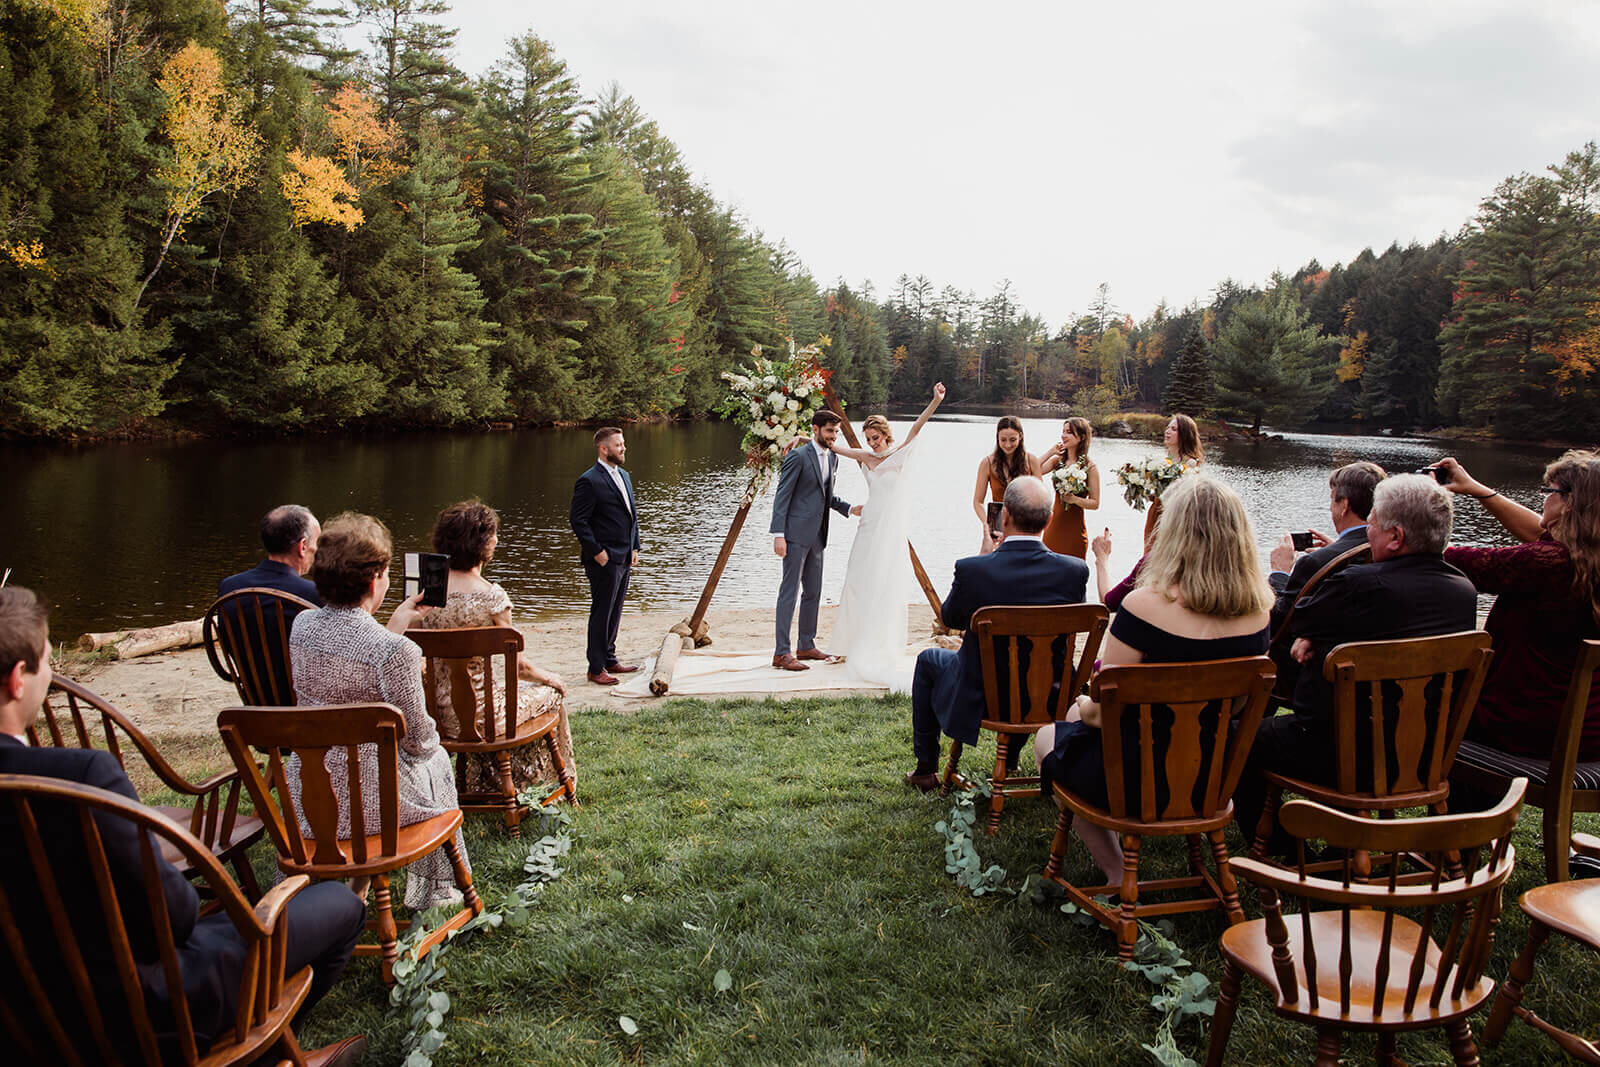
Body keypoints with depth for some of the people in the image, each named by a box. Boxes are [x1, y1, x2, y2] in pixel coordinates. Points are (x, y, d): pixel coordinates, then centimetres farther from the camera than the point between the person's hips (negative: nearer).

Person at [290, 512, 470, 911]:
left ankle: (358, 885, 44)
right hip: (366, 805, -6)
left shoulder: (302, 625, -4)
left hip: (304, 800, 6)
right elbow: (418, 740, -13)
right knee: (436, 760, 27)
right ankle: (432, 890, 42)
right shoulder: (396, 652, -24)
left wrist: (397, 624, 19)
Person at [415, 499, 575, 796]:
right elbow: (518, 665, -12)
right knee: (551, 694, 20)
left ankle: (487, 789, 49)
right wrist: (548, 677, 7)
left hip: (436, 711, 7)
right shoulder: (491, 596, -21)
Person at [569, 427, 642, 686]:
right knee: (601, 614, -2)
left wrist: (634, 548, 13)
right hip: (604, 560, -8)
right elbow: (578, 520, -15)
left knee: (614, 613, 15)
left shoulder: (624, 476, 14)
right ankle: (596, 668, 6)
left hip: (624, 558, 8)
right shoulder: (589, 481, -13)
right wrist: (596, 552, -16)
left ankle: (609, 660, 25)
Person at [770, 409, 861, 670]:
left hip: (817, 537, 8)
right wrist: (778, 534, -19)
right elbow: (781, 496, -13)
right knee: (789, 591, -7)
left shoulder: (833, 459, 15)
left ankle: (806, 646, 25)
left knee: (813, 592, 14)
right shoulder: (798, 456, -10)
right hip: (796, 534, -8)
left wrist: (849, 509, 9)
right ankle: (781, 653, -5)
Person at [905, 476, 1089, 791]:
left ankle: (926, 769, 34)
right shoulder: (1075, 570, -18)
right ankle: (1012, 757, 48)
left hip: (980, 702, -3)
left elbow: (949, 618, -5)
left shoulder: (972, 569, -25)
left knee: (928, 659, 28)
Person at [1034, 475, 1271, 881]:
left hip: (1142, 782, -6)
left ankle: (1116, 873, 23)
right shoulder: (1256, 611, -8)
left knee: (1048, 738, 25)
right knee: (1077, 717, 29)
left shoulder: (1147, 606, -26)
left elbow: (1102, 712, -19)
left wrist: (1082, 708, 6)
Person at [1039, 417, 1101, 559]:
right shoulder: (1058, 460, 5)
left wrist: (1074, 499, -21)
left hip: (1074, 529, -4)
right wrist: (1050, 451, -5)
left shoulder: (1090, 466, -6)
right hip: (1054, 525, 4)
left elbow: (1095, 503, -5)